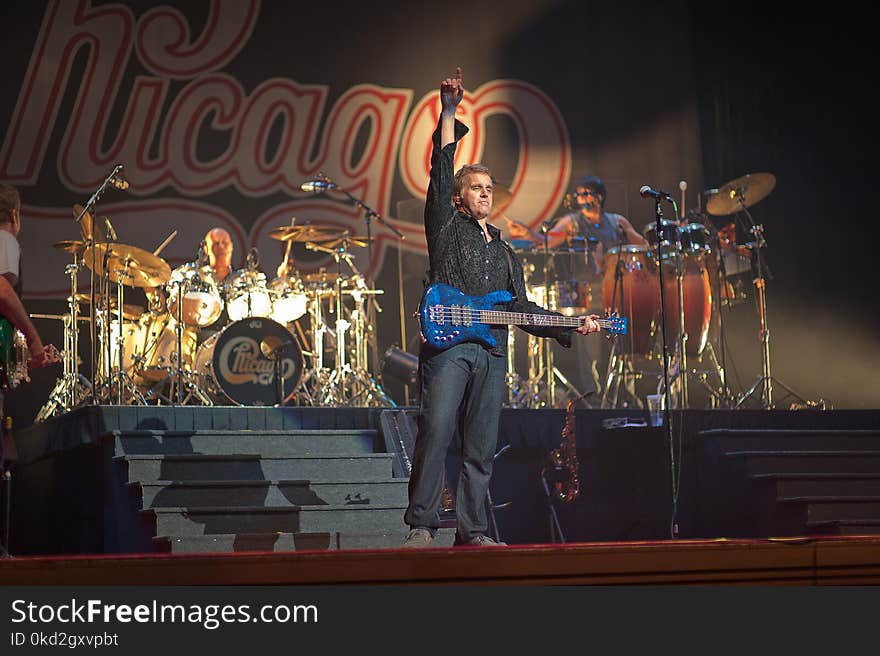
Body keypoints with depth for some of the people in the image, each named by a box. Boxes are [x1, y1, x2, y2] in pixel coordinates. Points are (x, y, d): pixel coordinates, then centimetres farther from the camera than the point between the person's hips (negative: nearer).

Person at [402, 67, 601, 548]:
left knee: (481, 449, 3)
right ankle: (420, 525, -17)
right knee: (436, 432, -17)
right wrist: (448, 113, -4)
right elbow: (441, 171, 3)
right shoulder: (446, 226, 13)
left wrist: (570, 328, 13)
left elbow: (520, 308, 24)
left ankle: (472, 531, 5)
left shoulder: (504, 253, 28)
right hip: (447, 345, -5)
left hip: (491, 352, 6)